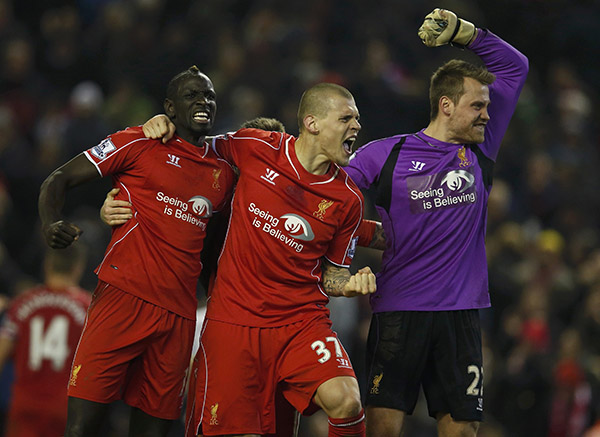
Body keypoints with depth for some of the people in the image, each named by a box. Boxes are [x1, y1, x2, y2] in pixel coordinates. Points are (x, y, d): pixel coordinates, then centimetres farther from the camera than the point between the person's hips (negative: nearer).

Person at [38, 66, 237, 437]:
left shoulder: (223, 171, 19)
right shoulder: (139, 143, 3)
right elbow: (60, 179, 1)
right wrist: (50, 223, -17)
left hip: (179, 315, 5)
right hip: (124, 297, -5)